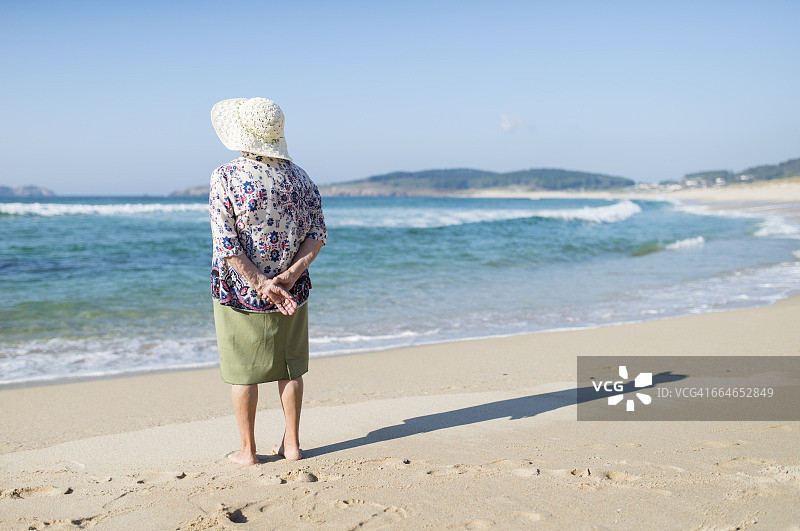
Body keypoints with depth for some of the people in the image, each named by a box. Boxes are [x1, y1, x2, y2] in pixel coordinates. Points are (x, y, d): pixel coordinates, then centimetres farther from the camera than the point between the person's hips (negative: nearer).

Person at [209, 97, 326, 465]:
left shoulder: (225, 177, -11)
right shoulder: (298, 176, 2)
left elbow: (225, 242, -17)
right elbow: (317, 235, -3)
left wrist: (261, 283, -16)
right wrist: (288, 277, -12)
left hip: (239, 289, -3)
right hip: (291, 292, 4)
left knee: (243, 370, 8)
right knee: (289, 367, 14)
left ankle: (247, 450, 18)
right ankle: (291, 444, 22)